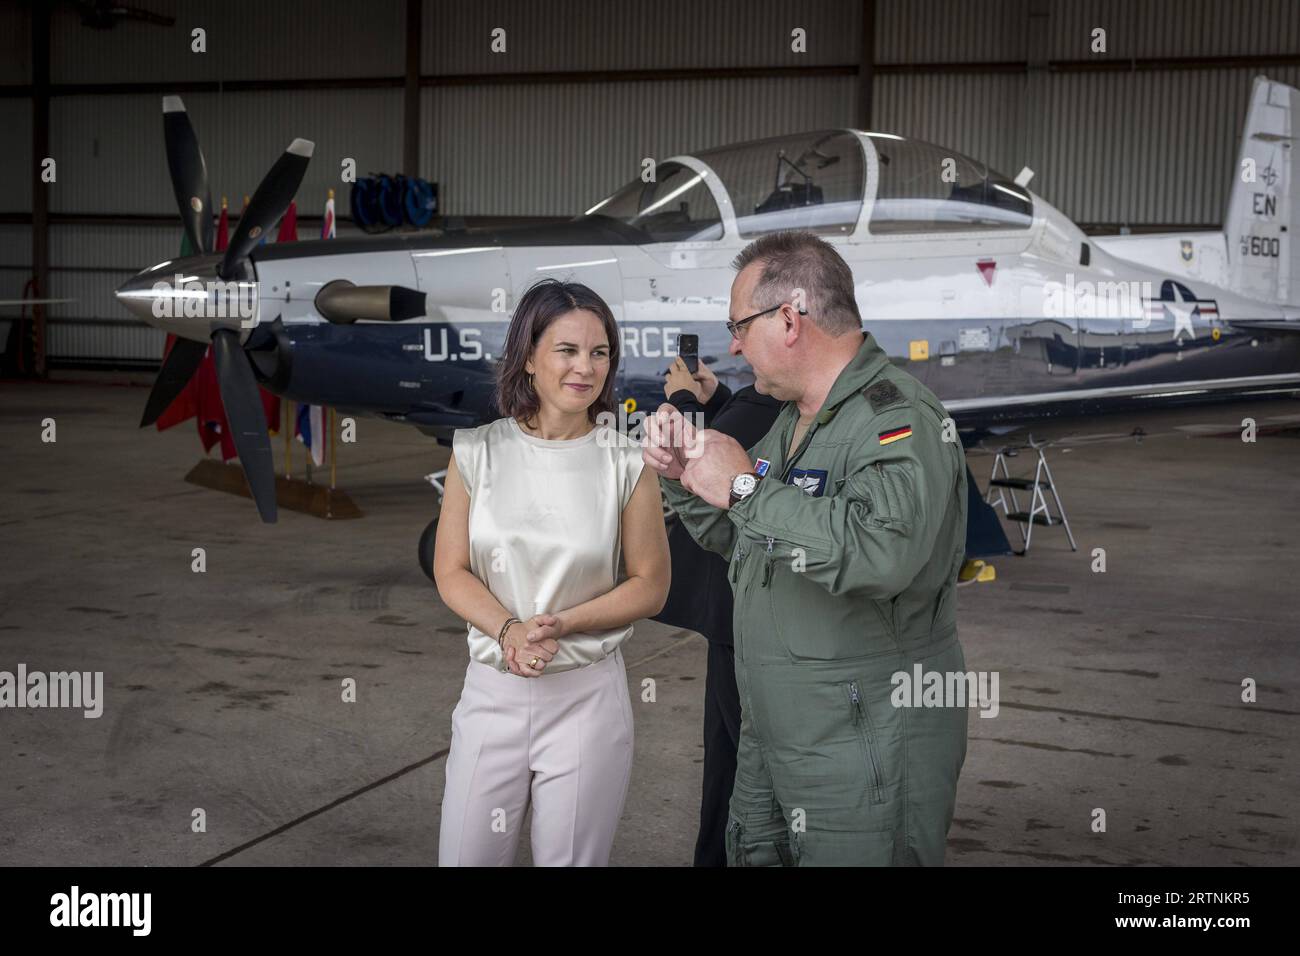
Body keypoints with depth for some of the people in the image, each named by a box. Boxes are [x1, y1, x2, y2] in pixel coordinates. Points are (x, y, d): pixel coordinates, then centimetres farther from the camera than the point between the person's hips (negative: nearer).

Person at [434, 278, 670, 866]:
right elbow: (451, 572, 1)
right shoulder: (477, 453, 0)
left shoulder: (626, 462, -3)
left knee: (571, 858, 10)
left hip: (587, 695, -1)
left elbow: (650, 586, 0)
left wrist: (561, 624, -14)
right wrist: (509, 630, -17)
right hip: (492, 691, 1)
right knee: (465, 857, 8)